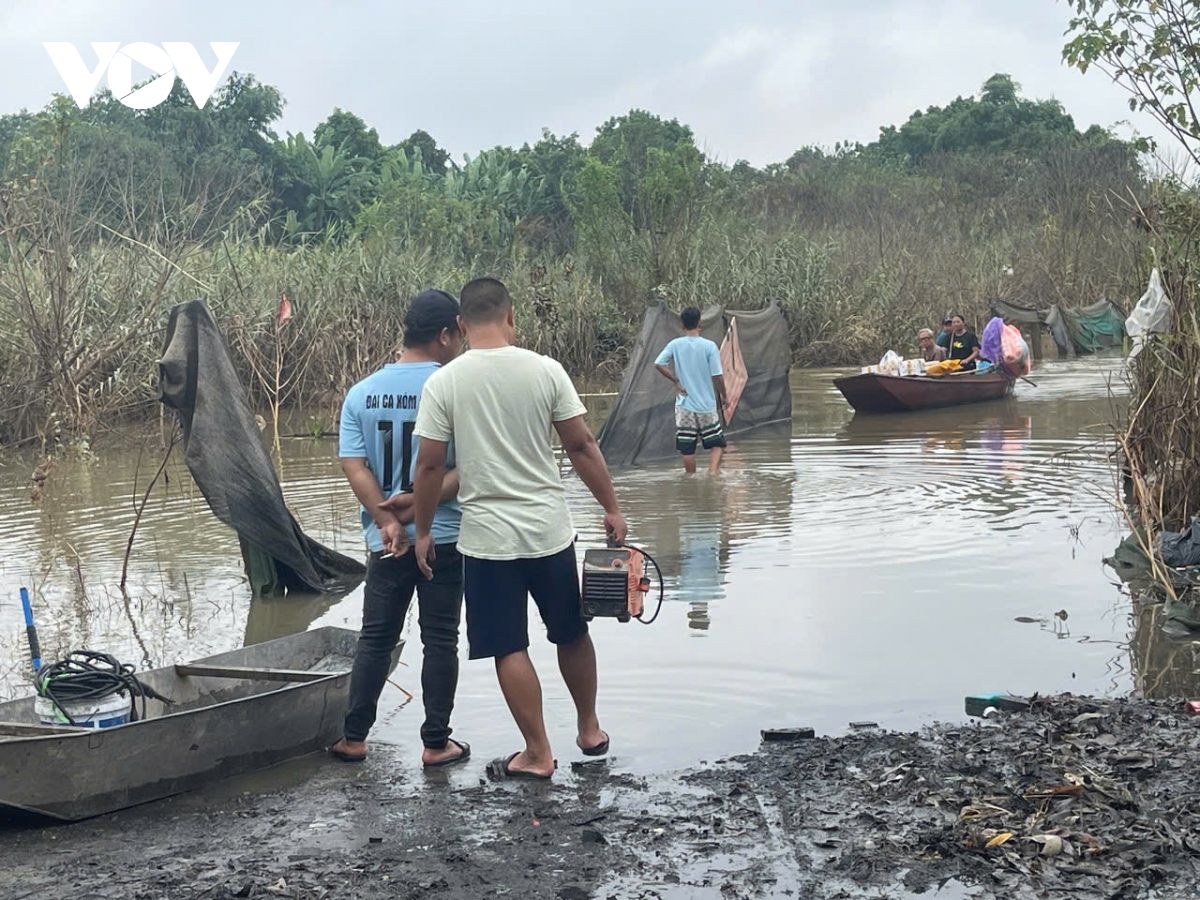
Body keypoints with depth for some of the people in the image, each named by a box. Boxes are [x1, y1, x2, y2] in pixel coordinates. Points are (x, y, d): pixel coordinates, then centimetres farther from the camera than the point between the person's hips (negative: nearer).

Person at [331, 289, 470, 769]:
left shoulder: (362, 393, 1)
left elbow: (353, 465, -5)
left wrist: (387, 519, -9)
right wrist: (418, 504, -14)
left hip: (386, 543, 3)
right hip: (445, 537, -3)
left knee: (375, 639, 13)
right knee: (440, 641, 6)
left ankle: (353, 738, 17)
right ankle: (436, 743, 11)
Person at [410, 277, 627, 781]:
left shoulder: (443, 383, -8)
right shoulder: (545, 370, -5)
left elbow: (429, 465, -6)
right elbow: (581, 446, -3)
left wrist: (423, 532, 6)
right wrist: (611, 509, 7)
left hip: (487, 537, -2)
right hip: (550, 530, 2)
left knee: (510, 649, 8)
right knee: (572, 634, 20)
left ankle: (538, 754, 14)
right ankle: (589, 730, 34)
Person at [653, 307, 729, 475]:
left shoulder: (675, 345, -3)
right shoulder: (709, 346, -9)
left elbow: (658, 364, -11)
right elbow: (717, 376, -10)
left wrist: (676, 381, -1)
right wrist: (724, 397, 4)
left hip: (684, 406, 2)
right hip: (707, 405, -2)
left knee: (688, 449, 8)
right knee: (716, 444, 9)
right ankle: (713, 473, -12)